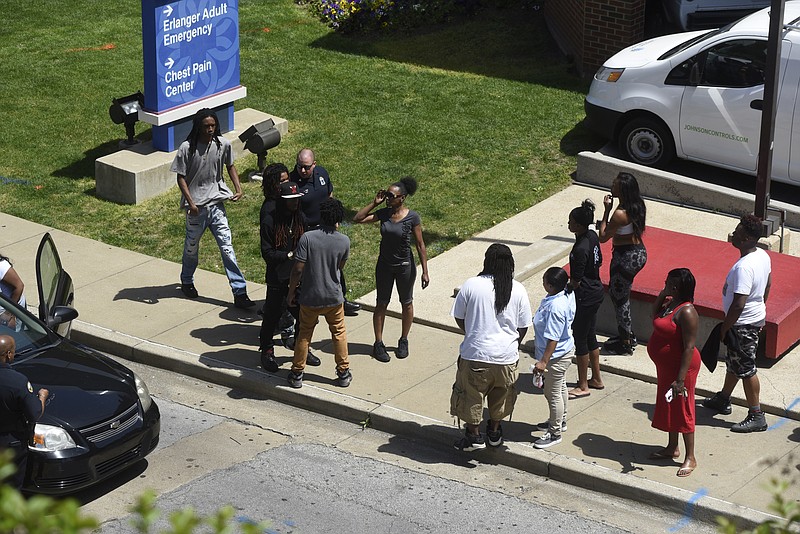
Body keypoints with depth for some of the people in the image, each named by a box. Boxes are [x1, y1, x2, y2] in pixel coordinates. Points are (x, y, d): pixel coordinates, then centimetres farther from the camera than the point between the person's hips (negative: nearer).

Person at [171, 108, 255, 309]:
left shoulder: (223, 144, -4)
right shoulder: (187, 148, -14)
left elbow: (230, 166, 13)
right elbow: (181, 178, -9)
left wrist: (238, 188, 0)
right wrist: (190, 203, -17)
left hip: (216, 203, 2)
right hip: (196, 207, -2)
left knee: (227, 247, -2)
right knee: (192, 246, 16)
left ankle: (240, 293, -2)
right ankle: (187, 282, 41)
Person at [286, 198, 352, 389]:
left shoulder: (307, 237, -18)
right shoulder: (344, 241, -11)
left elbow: (298, 269, -17)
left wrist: (291, 292, -3)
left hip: (310, 297, -1)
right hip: (334, 297, 1)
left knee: (304, 334, 14)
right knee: (339, 332, 18)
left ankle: (297, 374, 21)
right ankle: (343, 373, 25)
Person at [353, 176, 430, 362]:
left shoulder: (412, 217, -17)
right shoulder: (384, 213, -8)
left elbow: (420, 245, -12)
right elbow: (357, 219, -7)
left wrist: (425, 272, -13)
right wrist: (374, 203, -15)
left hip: (405, 266, -3)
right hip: (384, 265, 3)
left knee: (406, 304, 14)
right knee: (381, 304, 9)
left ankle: (403, 341, 31)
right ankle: (378, 344, 18)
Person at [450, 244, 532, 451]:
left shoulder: (471, 285, -11)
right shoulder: (518, 290, -7)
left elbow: (459, 318, 0)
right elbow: (523, 327, 1)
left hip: (475, 353, -2)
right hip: (506, 356, 2)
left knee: (471, 394, 17)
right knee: (501, 394, 23)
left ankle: (474, 435, 25)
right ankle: (494, 432, 35)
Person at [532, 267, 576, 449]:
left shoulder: (555, 308, -35)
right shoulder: (567, 294, -5)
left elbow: (553, 338, -31)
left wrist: (543, 361, -25)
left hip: (556, 356, -10)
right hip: (564, 351, 10)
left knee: (553, 394, 5)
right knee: (560, 387, 27)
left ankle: (555, 433, 20)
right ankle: (560, 421, 46)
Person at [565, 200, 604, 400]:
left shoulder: (580, 250, -28)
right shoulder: (593, 236, -1)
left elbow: (576, 280, -22)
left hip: (584, 297, -10)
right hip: (596, 291, 10)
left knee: (580, 339, 4)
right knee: (590, 336, 21)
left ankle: (583, 386, 14)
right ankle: (596, 379, 34)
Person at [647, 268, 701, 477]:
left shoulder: (686, 313, -27)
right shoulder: (669, 303, 2)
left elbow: (689, 347, -27)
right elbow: (655, 316, 22)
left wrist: (680, 379, -27)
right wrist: (661, 295, 4)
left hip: (680, 366, -10)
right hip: (665, 366, 10)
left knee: (682, 410, 1)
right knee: (667, 407, 21)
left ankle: (690, 458, 13)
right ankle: (672, 448, 38)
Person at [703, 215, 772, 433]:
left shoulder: (744, 267, -32)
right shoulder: (763, 256, -3)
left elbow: (738, 304, -30)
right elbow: (767, 285, 13)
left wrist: (724, 328, -18)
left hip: (743, 324, -10)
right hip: (756, 317, 10)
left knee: (745, 368, 2)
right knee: (733, 361, 24)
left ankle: (756, 416, 11)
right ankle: (723, 399, 41)